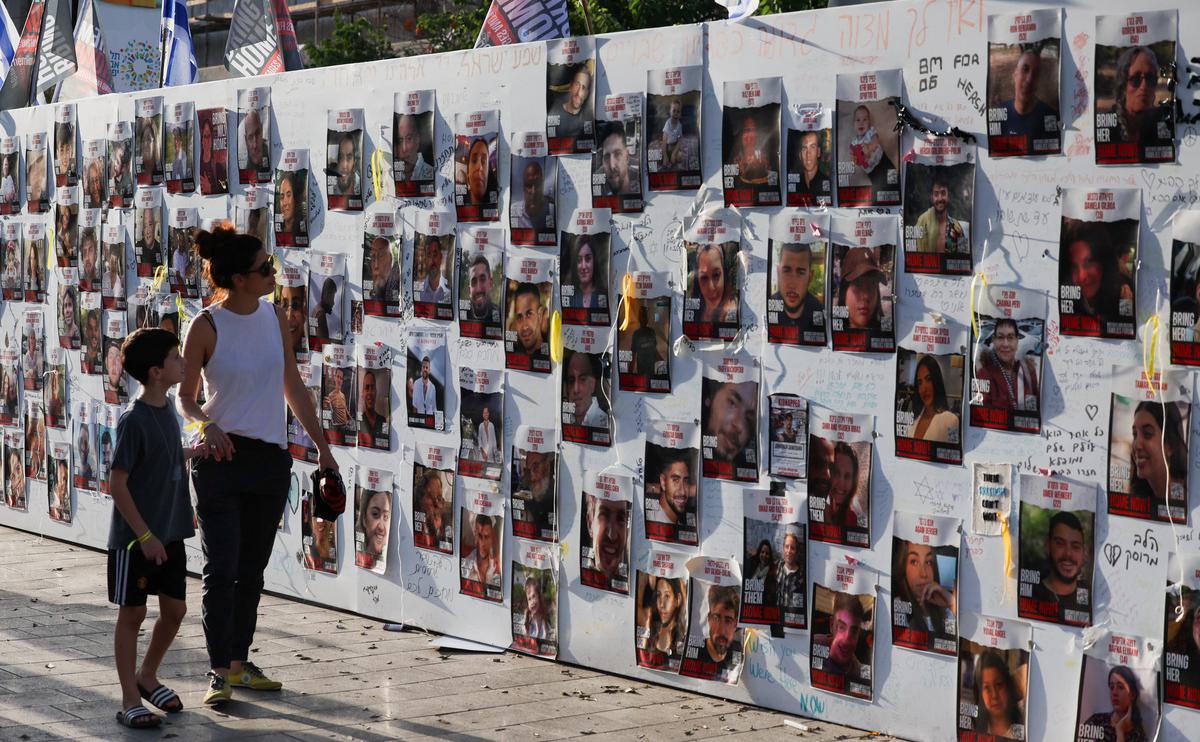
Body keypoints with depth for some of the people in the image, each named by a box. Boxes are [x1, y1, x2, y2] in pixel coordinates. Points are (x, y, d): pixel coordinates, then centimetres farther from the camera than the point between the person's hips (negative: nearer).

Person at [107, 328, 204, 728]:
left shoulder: (167, 410, 5)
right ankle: (130, 700, 10)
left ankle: (147, 675, 33)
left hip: (170, 533, 8)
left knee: (175, 608, 12)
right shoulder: (134, 420, -19)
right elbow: (117, 482, -18)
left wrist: (196, 452, 6)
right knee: (132, 613, 2)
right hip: (135, 537, -8)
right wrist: (144, 535, -19)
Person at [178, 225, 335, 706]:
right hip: (222, 456, -5)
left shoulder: (274, 318, 5)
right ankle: (219, 671, 0)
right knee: (221, 570, -6)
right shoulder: (206, 326, -9)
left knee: (251, 570, 12)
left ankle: (239, 663, 23)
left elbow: (293, 387, 12)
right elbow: (186, 398, -2)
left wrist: (322, 446, 12)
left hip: (271, 459, 5)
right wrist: (207, 426, -22)